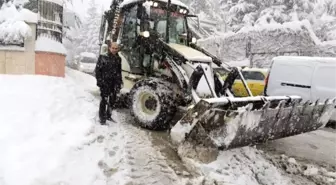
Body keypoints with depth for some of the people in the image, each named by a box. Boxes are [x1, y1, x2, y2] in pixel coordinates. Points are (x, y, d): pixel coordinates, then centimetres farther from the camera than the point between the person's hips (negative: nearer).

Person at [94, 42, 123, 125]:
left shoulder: (118, 58, 11)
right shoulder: (103, 57, -5)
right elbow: (97, 69, -6)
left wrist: (120, 82, 13)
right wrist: (99, 80, -12)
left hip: (114, 83, 6)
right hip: (105, 83, -5)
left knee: (112, 100, 12)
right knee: (104, 100, -4)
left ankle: (108, 116, 28)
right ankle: (102, 118, 6)